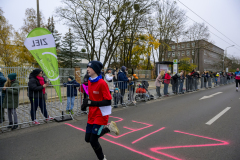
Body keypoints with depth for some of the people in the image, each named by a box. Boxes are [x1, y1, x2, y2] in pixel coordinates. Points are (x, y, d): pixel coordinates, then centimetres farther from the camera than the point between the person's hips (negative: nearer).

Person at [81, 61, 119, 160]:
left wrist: (91, 103, -28)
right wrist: (86, 103, -2)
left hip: (101, 115, -8)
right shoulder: (90, 82, 4)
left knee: (93, 141, -5)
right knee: (88, 139, 14)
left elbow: (108, 102, -22)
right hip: (92, 115, 8)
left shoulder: (102, 83, -21)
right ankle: (109, 128, 27)